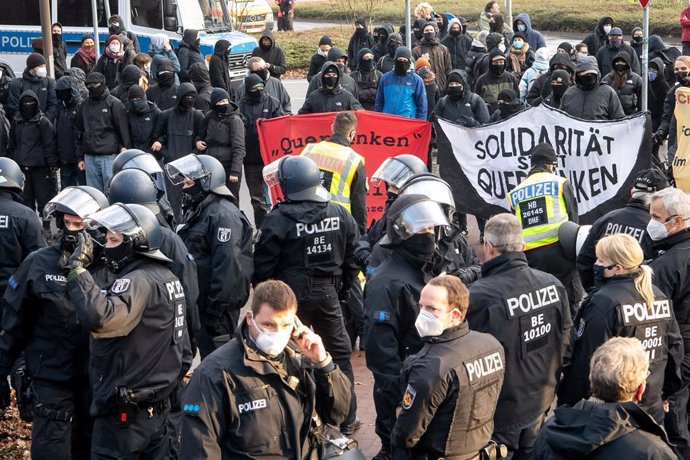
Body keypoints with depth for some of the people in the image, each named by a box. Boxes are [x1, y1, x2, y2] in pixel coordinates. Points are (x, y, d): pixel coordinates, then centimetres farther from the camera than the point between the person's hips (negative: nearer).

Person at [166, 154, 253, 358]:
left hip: (217, 304, -10)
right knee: (208, 356, 17)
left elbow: (228, 266, -25)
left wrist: (216, 307, -25)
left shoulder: (223, 215, -18)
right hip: (199, 300, 10)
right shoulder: (197, 211, 14)